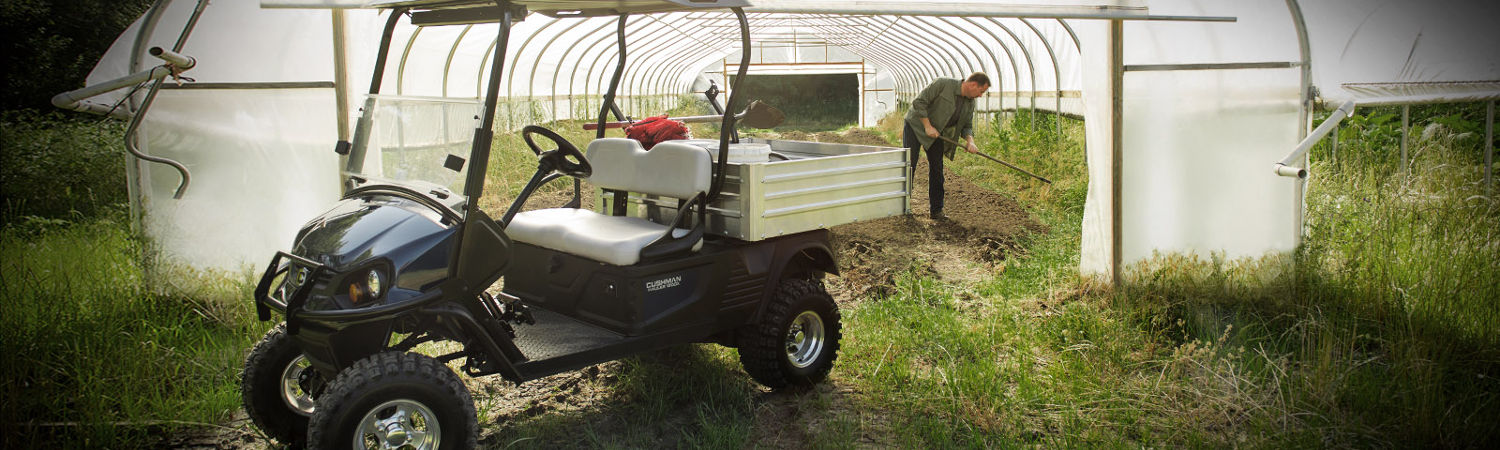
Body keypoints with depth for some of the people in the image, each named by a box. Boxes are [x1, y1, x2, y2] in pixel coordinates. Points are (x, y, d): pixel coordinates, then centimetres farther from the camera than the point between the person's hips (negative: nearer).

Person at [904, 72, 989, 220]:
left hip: (936, 133, 6)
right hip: (916, 125, -6)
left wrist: (970, 141, -16)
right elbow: (919, 102, -24)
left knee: (936, 169, 3)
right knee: (909, 165, -7)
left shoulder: (969, 103, -1)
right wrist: (927, 126, -24)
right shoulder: (943, 84, -24)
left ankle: (936, 210, 9)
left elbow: (967, 126, 5)